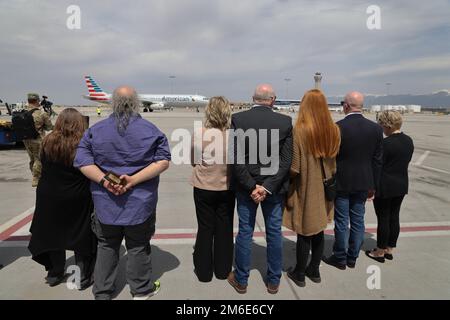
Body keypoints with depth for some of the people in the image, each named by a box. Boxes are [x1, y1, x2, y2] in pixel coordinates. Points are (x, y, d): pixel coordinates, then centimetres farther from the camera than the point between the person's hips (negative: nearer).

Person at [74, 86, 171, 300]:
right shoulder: (151, 130, -7)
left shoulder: (95, 130, -1)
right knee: (138, 247, 12)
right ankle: (141, 290, 30)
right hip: (140, 203, -2)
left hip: (105, 203, 2)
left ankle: (102, 293, 31)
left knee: (106, 247, 18)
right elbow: (163, 161, -13)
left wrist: (104, 180, -14)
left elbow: (81, 160, -6)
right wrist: (134, 180, -17)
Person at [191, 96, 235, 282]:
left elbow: (194, 162, -3)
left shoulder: (199, 135, -16)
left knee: (205, 229, 12)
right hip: (226, 189, 1)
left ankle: (204, 271, 23)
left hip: (204, 188, -1)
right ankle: (222, 270, 28)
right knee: (225, 229, 14)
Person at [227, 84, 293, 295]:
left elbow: (235, 158, -14)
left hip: (246, 187, 0)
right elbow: (286, 160, -11)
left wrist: (251, 186, -10)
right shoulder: (285, 122, -7)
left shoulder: (237, 119, -9)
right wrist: (268, 187, -12)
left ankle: (241, 280, 26)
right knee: (274, 233, 13)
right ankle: (273, 281, 28)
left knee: (244, 232, 11)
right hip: (275, 187, 1)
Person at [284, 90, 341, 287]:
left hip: (305, 190, -5)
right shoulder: (334, 130, -4)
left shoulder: (300, 130, -20)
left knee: (304, 233, 8)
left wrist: (287, 183, 0)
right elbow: (335, 162, 4)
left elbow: (294, 168, -18)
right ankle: (314, 270, 32)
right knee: (318, 231, 17)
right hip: (324, 190, 5)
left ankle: (299, 274, 24)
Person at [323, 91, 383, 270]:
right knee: (358, 221, 14)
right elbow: (378, 160, 3)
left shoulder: (337, 127, -16)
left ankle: (340, 258, 20)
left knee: (341, 222, 7)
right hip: (363, 183, 4)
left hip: (341, 183, -4)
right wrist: (373, 186, 12)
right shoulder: (376, 128, -1)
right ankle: (352, 258, 27)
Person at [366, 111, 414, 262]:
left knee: (383, 219, 3)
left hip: (385, 187, -7)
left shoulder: (386, 143, -20)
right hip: (402, 185, 7)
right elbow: (406, 161, 12)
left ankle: (380, 252, 16)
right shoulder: (409, 141, 4)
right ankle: (390, 250, 26)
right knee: (394, 217, 14)